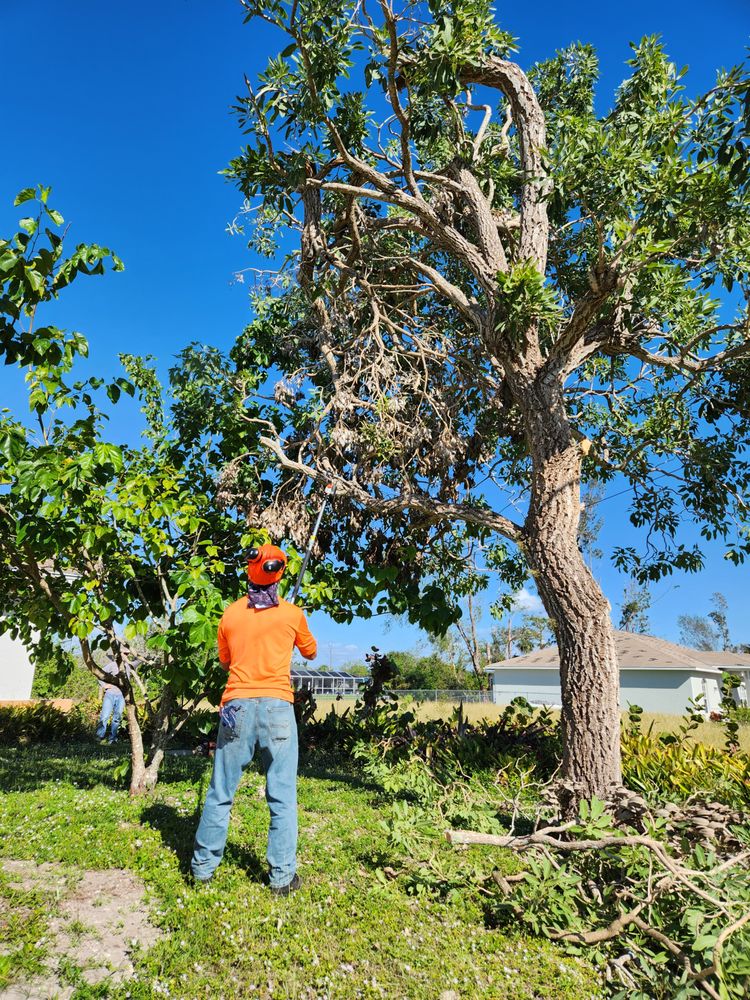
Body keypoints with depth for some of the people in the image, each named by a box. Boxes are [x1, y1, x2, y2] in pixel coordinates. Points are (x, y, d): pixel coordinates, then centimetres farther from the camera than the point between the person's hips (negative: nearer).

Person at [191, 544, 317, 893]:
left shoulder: (230, 614, 5)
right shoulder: (291, 613, 1)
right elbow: (311, 652, 18)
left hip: (237, 705, 2)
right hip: (277, 706, -2)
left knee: (220, 792, 13)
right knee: (282, 794, 6)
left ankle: (203, 866, 23)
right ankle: (282, 875, 10)